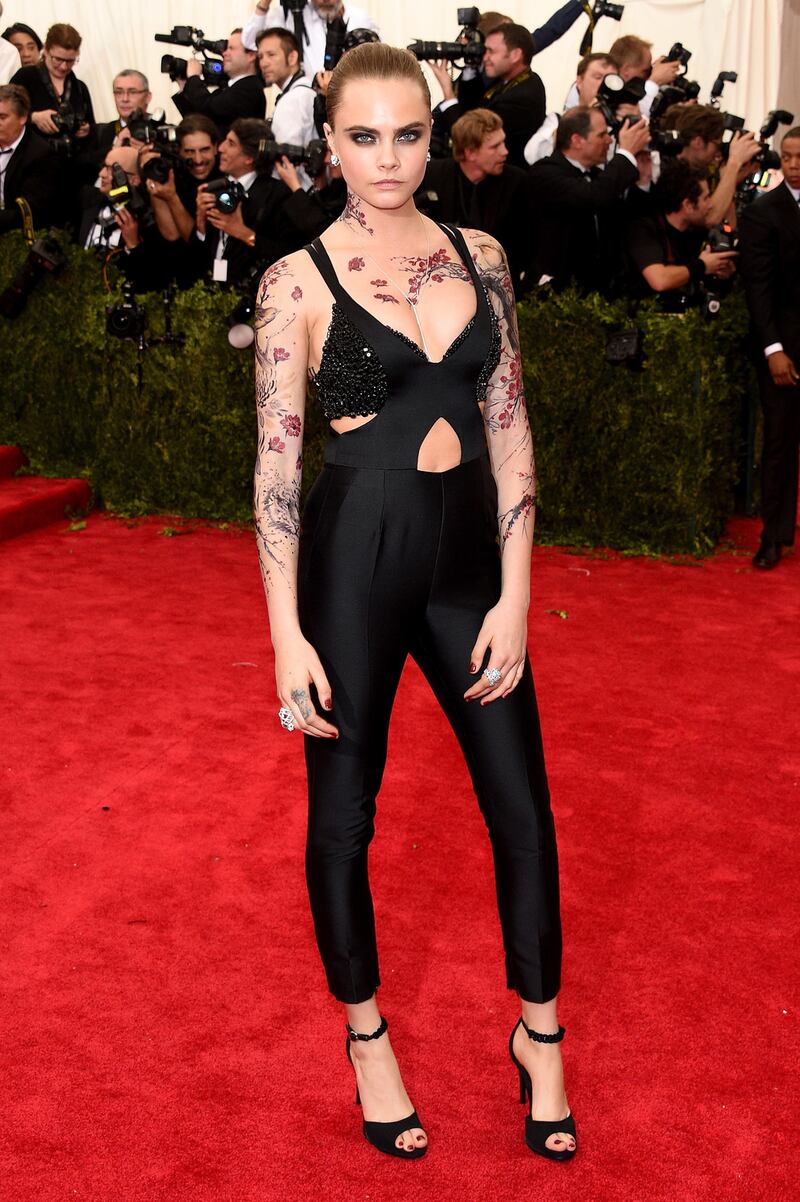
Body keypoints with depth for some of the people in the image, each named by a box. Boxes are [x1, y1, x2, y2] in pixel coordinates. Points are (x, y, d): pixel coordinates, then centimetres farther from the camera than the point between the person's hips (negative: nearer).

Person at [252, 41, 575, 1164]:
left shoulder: (480, 259, 5)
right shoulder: (298, 281, -5)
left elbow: (509, 430, 4)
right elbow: (275, 462, -6)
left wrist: (514, 596, -2)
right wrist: (288, 637, -10)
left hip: (469, 557, 3)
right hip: (352, 561, -3)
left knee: (523, 806, 8)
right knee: (342, 813, 10)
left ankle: (539, 1035, 31)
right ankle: (367, 1037, 34)